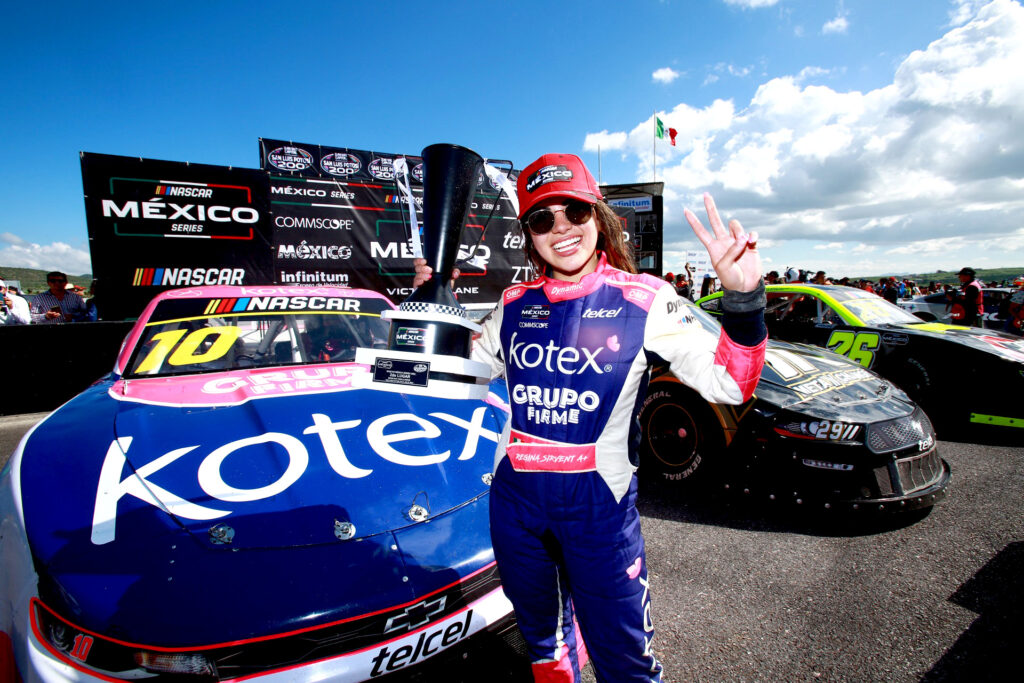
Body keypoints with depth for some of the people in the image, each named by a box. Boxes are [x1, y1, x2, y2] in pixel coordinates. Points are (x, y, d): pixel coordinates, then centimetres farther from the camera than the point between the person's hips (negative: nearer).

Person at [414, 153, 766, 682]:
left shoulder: (643, 300, -11)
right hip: (515, 499, 4)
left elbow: (726, 384, -16)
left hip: (598, 505, -3)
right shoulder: (515, 305, 0)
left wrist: (743, 300, -31)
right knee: (541, 636, 27)